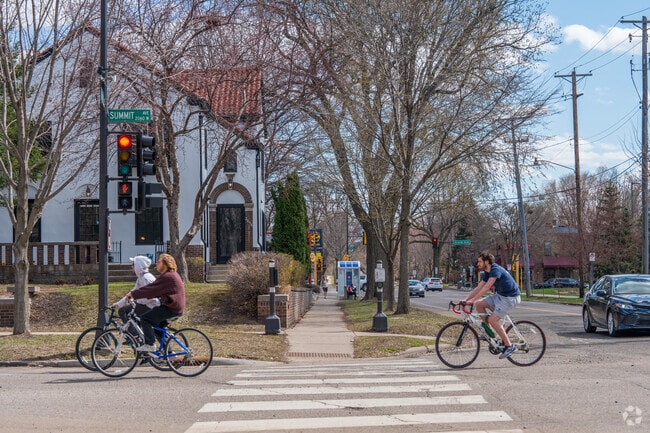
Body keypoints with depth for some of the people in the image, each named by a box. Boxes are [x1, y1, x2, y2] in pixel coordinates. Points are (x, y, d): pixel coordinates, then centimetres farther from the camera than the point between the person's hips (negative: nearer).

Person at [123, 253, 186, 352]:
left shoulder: (167, 277, -16)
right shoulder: (172, 275, 17)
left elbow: (151, 289, -17)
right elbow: (156, 290, 20)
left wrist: (133, 294, -10)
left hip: (171, 308, -10)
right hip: (177, 308, 10)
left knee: (145, 318, -9)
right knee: (158, 326, 22)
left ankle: (149, 345, -9)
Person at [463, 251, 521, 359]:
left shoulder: (496, 270, -22)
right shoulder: (487, 273, 8)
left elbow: (486, 288, -30)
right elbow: (478, 288, 9)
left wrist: (472, 300, -32)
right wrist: (466, 299, 1)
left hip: (511, 297, -9)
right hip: (500, 295, 9)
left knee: (493, 319, -18)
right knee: (479, 304, 0)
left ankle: (509, 346, -10)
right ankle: (489, 331, 10)